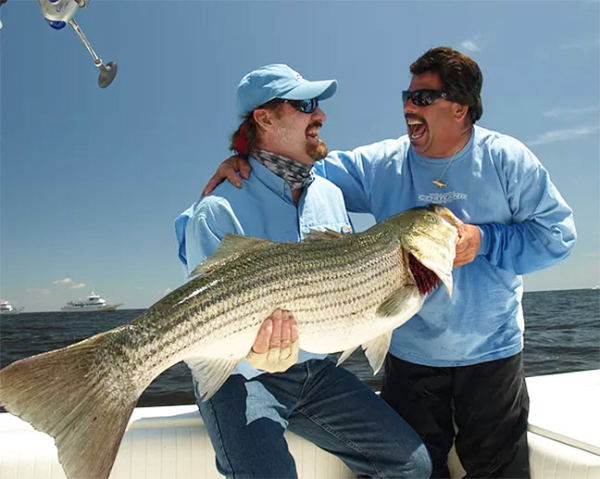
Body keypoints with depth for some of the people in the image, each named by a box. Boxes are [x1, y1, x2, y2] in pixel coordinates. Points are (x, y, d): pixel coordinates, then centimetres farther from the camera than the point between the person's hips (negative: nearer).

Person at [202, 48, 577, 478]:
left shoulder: (506, 158, -6)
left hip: (492, 354, 0)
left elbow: (557, 233, -5)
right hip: (411, 357, 1)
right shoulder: (380, 165, -4)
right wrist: (247, 165, -21)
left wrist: (484, 240, -19)